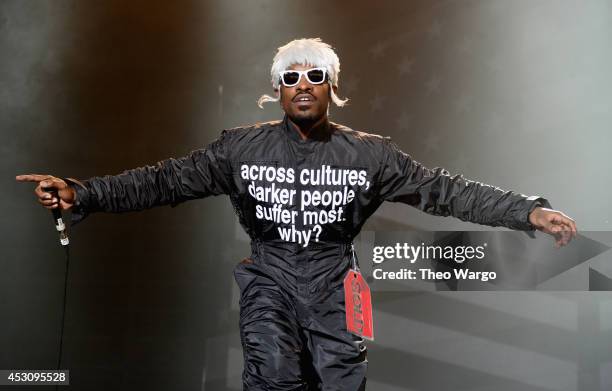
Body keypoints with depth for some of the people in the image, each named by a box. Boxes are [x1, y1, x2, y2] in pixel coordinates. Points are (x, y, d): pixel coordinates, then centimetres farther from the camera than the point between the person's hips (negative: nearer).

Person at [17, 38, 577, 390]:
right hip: (270, 277, -1)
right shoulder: (242, 146, -1)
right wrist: (83, 195, -13)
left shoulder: (368, 153, -1)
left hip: (332, 283, 1)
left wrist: (528, 211, -11)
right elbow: (170, 179, -3)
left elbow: (442, 189, -3)